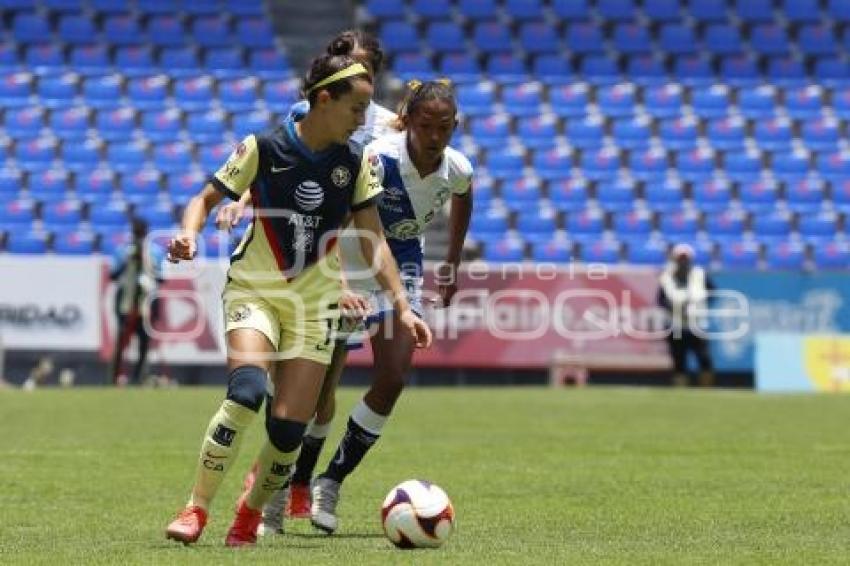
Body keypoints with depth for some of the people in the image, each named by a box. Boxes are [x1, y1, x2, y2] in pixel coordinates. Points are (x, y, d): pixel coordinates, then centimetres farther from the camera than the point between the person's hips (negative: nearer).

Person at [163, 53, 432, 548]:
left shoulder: (358, 162, -3)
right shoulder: (263, 149, -11)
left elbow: (373, 241, 2)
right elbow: (207, 198, -2)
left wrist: (403, 307, -5)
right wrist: (189, 234, -23)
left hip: (315, 301, 3)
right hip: (254, 289, -3)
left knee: (290, 427, -6)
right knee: (247, 391, -28)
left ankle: (251, 511, 22)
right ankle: (197, 508, -17)